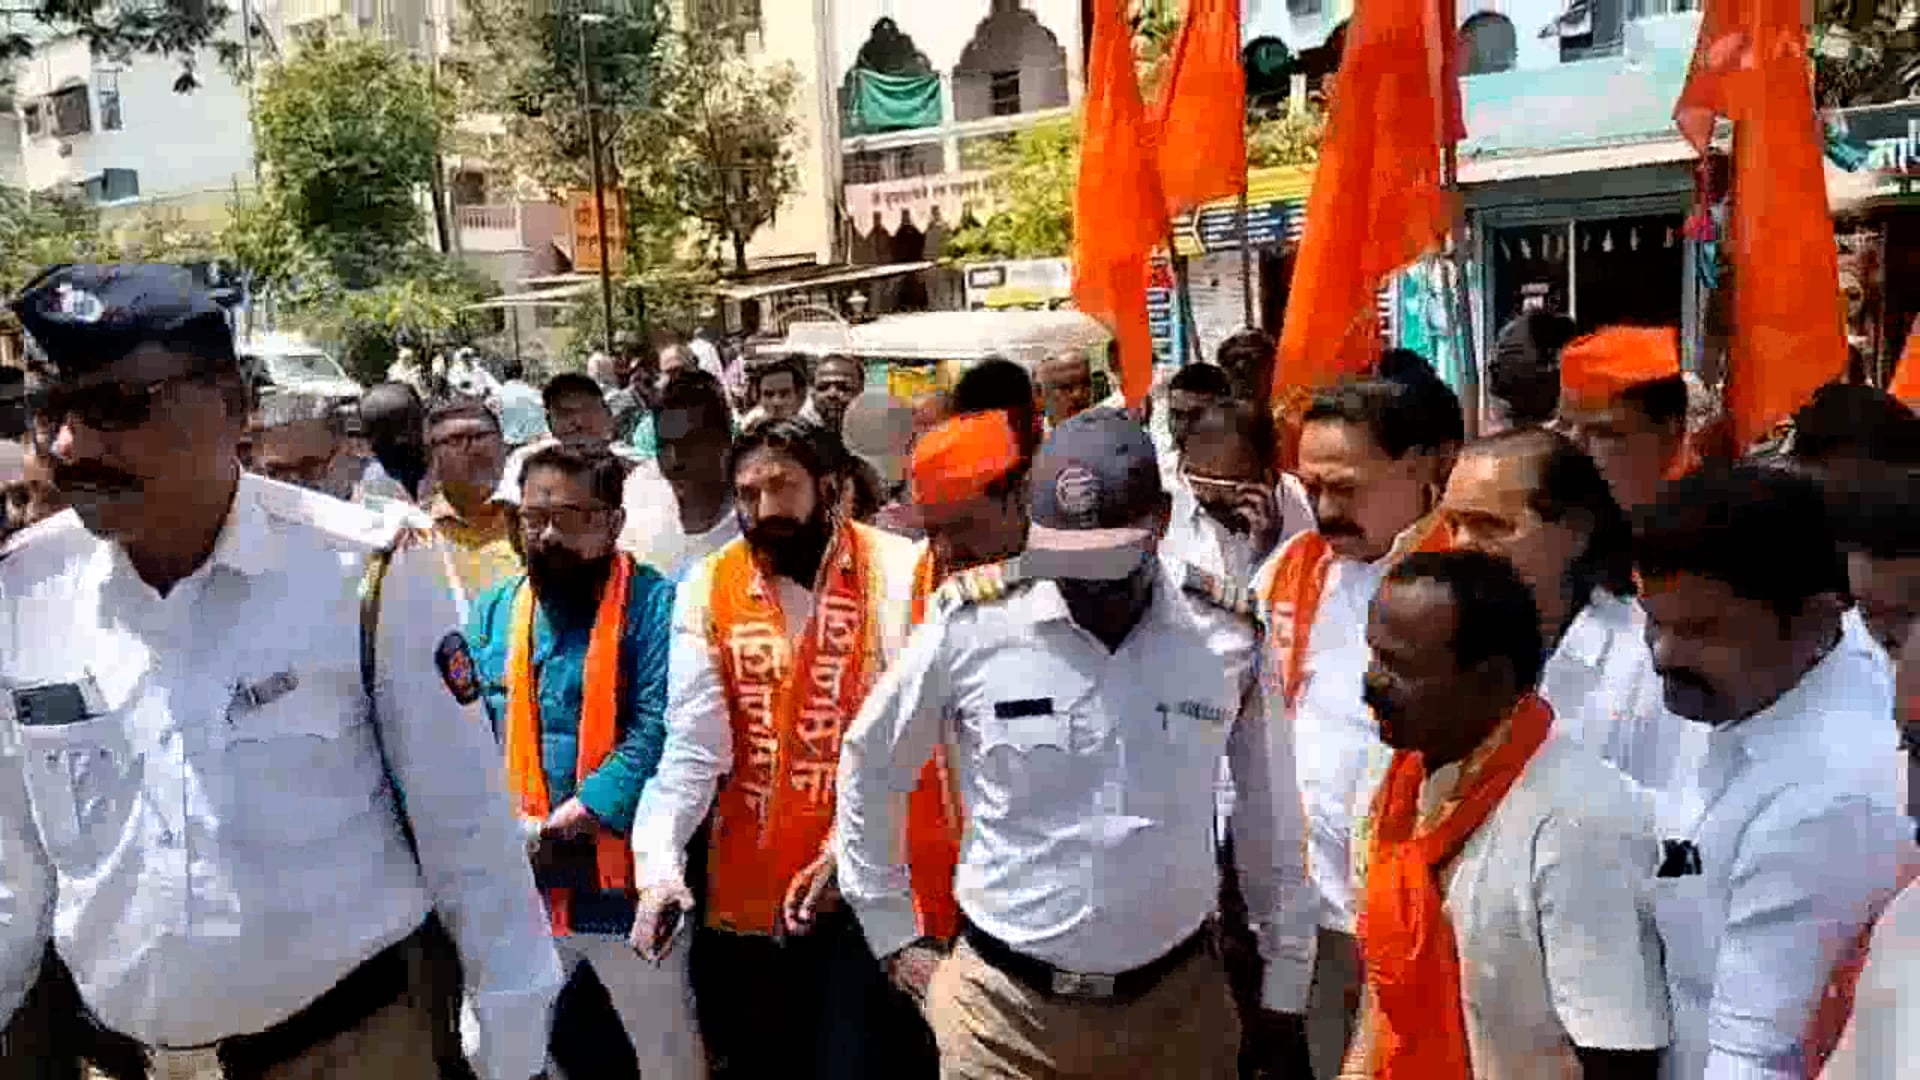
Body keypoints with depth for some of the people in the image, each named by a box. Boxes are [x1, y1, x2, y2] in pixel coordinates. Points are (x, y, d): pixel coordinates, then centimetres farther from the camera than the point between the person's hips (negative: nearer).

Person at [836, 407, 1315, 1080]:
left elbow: (1272, 822, 5)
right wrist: (893, 935, 7)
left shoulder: (1229, 643, -7)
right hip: (1004, 1008, -1)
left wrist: (1285, 984, 9)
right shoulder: (971, 631, -12)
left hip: (1177, 1002, 2)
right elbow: (870, 766, 3)